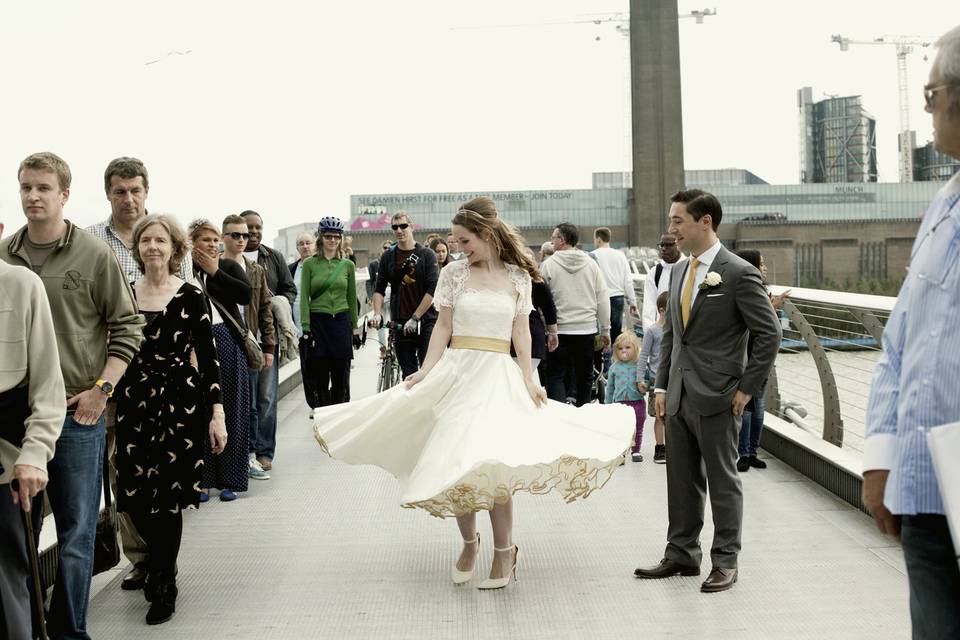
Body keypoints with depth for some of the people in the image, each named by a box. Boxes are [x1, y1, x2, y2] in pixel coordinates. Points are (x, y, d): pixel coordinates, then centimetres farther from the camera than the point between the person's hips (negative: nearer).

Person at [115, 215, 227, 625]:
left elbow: (208, 357, -3)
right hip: (134, 402, 3)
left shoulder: (190, 296, -3)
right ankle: (160, 565, 33)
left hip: (181, 402, -3)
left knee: (168, 496, -2)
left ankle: (164, 587, 15)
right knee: (136, 498, 3)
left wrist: (217, 413, -8)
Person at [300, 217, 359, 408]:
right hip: (318, 322, -2)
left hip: (341, 321, 2)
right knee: (320, 378, 1)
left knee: (341, 378, 3)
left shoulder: (347, 265, 7)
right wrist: (306, 328, -8)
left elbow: (352, 298, 12)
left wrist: (354, 328, 10)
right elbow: (304, 298, -1)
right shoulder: (309, 264, 1)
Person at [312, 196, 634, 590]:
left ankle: (504, 550, 4)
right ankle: (468, 543, 20)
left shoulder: (518, 277, 6)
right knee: (457, 463, 0)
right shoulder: (454, 273, 5)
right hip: (457, 372, 1)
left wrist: (528, 379, 0)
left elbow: (521, 332, 8)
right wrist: (426, 372, -4)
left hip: (500, 375, -1)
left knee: (494, 463, -12)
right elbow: (443, 327, 5)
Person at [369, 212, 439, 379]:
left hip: (426, 321, -3)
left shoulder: (426, 255, -1)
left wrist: (415, 318, -12)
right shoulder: (388, 257, 10)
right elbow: (379, 289, 10)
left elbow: (432, 291, -8)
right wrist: (377, 314, -7)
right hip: (401, 323, 3)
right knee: (408, 373, 4)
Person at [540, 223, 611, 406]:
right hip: (587, 329, 3)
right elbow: (603, 299, 4)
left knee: (555, 376, 2)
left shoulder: (548, 265, -5)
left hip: (558, 330, -3)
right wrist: (605, 331, 10)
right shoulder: (591, 264, 4)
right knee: (584, 376, 12)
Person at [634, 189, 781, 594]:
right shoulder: (678, 272, 12)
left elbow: (768, 333, -11)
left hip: (717, 397, -7)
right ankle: (681, 555, 26)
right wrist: (662, 385, 12)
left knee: (722, 481, 3)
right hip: (679, 396, 7)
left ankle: (725, 562, 14)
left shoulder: (739, 273, -11)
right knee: (681, 480, 14)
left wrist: (747, 388, -12)